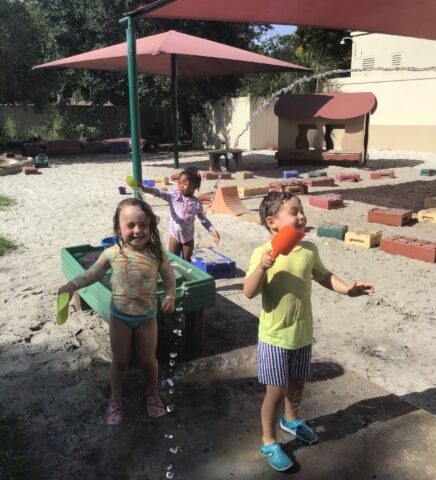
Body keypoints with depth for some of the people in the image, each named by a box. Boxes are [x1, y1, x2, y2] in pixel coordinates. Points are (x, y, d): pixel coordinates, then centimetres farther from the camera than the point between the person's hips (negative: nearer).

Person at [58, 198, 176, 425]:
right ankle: (116, 398, 39)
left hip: (147, 317, 0)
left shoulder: (157, 255, -15)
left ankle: (153, 394, 42)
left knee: (148, 360, 14)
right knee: (120, 361, 15)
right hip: (120, 316, 0)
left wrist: (170, 296, -16)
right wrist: (71, 286, -10)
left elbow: (169, 278, -1)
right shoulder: (112, 253, -14)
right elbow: (92, 273, 1)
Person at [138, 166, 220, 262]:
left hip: (188, 237, 0)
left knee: (187, 261, 15)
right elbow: (158, 193, -21)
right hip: (175, 235, 0)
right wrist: (143, 188, -35)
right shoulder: (174, 195, -10)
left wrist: (213, 231, -5)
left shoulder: (197, 202, -8)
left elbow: (203, 219, 2)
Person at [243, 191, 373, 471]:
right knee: (276, 390, 5)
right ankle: (269, 442, 28)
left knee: (297, 383, 23)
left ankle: (292, 420, 52)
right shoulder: (263, 254, -18)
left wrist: (346, 288, -1)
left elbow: (323, 276, 12)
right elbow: (250, 293, -24)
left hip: (303, 333, 5)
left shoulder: (309, 249, -4)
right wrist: (262, 267, -39)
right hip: (275, 337, -5)